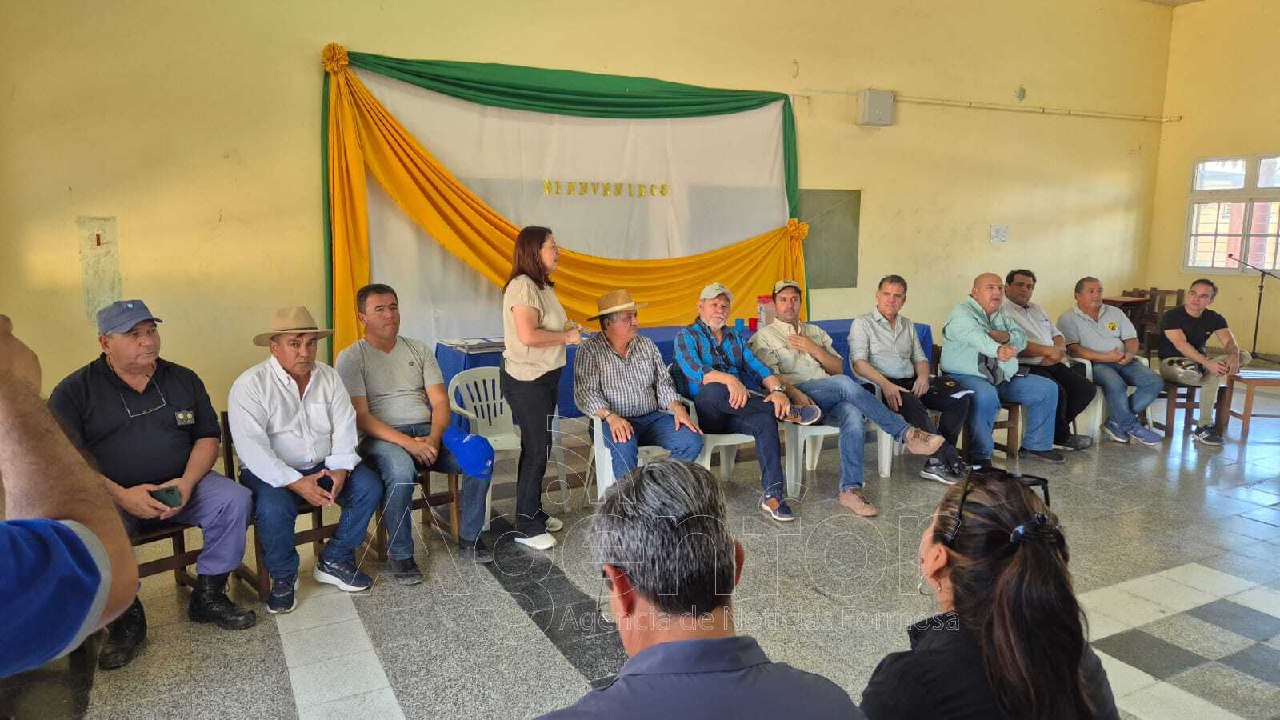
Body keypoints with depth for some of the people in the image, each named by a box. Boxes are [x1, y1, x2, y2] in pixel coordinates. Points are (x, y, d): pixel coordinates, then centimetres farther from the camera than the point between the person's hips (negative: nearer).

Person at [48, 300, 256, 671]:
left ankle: (207, 597, -4)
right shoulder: (74, 390, -1)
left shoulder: (183, 380, 8)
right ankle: (126, 617, -10)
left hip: (179, 487, 3)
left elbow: (208, 436, 7)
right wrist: (121, 495, -22)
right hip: (108, 495, -2)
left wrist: (187, 482, -12)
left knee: (235, 499, -23)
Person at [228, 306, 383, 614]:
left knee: (369, 485, -16)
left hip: (323, 466, 5)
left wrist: (340, 468, -18)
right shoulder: (250, 385, -13)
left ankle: (334, 561, 1)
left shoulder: (328, 377, 3)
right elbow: (252, 448, -21)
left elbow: (345, 427, 0)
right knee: (273, 507, -34)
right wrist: (296, 483, -29)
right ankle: (283, 577, -5)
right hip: (272, 473, -4)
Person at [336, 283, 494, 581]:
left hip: (428, 432, 4)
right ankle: (399, 555, -16)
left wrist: (434, 438, -13)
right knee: (401, 470, -38)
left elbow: (440, 401, 8)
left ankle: (470, 536, -3)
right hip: (382, 437, -4)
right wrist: (407, 443, -21)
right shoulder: (351, 358, 2)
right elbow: (360, 416, -9)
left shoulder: (418, 350, 15)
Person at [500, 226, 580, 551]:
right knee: (535, 449, -4)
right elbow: (528, 335, -28)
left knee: (539, 446, 17)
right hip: (526, 380, -10)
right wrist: (566, 337, -16)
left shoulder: (542, 285, 13)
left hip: (545, 377, 10)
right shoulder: (522, 286, -18)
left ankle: (534, 512, 30)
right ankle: (526, 527, 7)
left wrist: (566, 327, 5)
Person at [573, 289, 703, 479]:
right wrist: (611, 417, -28)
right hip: (615, 422, -5)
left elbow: (663, 383, 14)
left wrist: (677, 408, -6)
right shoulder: (589, 350, -2)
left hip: (652, 417, 5)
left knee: (692, 440, -19)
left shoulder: (647, 345, 16)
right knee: (624, 445, -39)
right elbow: (585, 392, -11)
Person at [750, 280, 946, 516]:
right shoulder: (765, 336, 14)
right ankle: (906, 433, -30)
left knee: (853, 415, -32)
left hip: (830, 399, 4)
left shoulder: (815, 332, 29)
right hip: (799, 396, -4)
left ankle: (850, 489, -34)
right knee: (845, 383, -33)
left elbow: (838, 368, 19)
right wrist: (795, 393, -20)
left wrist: (814, 349, 2)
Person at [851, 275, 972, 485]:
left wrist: (923, 375, -3)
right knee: (911, 403, -38)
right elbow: (859, 363, -9)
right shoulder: (862, 323, 4)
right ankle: (948, 459, -29)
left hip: (911, 383, 6)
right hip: (880, 385, -6)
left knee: (959, 396, -17)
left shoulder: (908, 325, 24)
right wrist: (885, 384, -25)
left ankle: (937, 461, -20)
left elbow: (920, 358, 23)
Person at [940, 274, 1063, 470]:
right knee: (986, 396, -39)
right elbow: (975, 336, -30)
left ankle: (1036, 445, 15)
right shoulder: (961, 312, -9)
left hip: (1004, 378, 9)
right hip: (967, 376, -8)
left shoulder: (1002, 314, 19)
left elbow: (1021, 339, 10)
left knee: (1048, 389, 3)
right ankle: (980, 457, -26)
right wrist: (997, 350, -50)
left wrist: (1004, 336, -14)